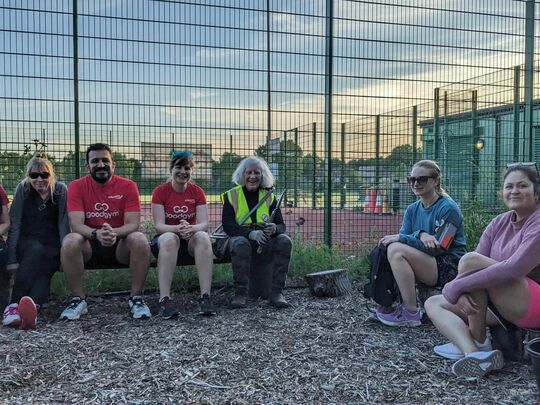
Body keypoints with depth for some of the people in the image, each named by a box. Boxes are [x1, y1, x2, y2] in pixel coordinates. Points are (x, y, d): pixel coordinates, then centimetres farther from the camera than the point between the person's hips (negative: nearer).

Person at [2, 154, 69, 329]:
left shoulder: (61, 190, 0)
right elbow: (14, 224, -4)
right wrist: (12, 259, -15)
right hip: (27, 243, 0)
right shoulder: (23, 189, 0)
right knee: (36, 251, -35)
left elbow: (64, 223, -5)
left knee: (44, 269, -31)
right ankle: (13, 304, -43)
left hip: (52, 245, 0)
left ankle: (32, 307, -58)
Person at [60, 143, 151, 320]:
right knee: (70, 241, -30)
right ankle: (78, 299, -15)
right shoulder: (77, 186, -3)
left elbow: (133, 224, -13)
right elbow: (76, 225, -14)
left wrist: (114, 232, -35)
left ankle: (136, 298, -16)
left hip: (120, 246, 0)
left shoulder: (128, 186, -5)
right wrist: (96, 234, -35)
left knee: (140, 240, -30)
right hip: (89, 246, 1)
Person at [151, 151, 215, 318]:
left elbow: (204, 223, -10)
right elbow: (159, 226, -13)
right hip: (165, 239, -1)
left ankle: (205, 297, -35)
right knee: (170, 238, -36)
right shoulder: (160, 191, -4)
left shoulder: (197, 192, 1)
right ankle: (164, 300, -39)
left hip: (191, 241, 2)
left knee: (203, 236, -32)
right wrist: (177, 229, -34)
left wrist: (191, 229, -33)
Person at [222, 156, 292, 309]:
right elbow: (227, 225, -10)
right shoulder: (232, 196, 2)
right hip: (241, 238, -2)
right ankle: (240, 293, -25)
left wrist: (274, 229, -26)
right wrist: (251, 233, -28)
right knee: (240, 243, -36)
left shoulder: (269, 196, 9)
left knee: (285, 240, -26)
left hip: (265, 246, 3)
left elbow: (281, 225, 1)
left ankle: (276, 293, -22)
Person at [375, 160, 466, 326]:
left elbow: (438, 248, -18)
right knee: (384, 246, -8)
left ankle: (411, 313, -21)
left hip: (450, 268, -7)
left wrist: (400, 238, -17)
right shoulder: (412, 210, 10)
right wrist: (420, 235, -23)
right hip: (426, 263, 7)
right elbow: (403, 235, -1)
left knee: (395, 249, -26)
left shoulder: (448, 208, -11)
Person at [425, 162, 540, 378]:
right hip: (502, 308, 8)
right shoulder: (500, 223, 8)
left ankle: (479, 342, -15)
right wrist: (462, 293, -22)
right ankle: (475, 354, -27)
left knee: (470, 260, -27)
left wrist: (456, 286, -28)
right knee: (433, 303, -3)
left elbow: (514, 268, -28)